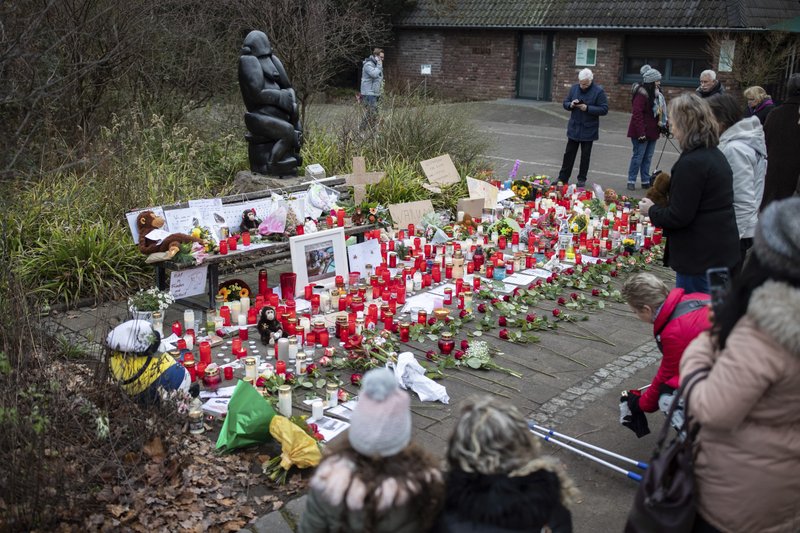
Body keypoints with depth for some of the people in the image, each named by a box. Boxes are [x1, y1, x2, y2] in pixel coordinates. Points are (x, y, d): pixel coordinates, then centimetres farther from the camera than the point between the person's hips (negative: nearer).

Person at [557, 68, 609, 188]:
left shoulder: (598, 91, -10)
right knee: (569, 153, 7)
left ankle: (582, 179, 18)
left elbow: (604, 109, -13)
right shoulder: (574, 88, 3)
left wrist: (587, 108, -21)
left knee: (585, 156, 7)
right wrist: (571, 105, -13)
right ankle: (562, 178, 13)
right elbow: (565, 103, 10)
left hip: (589, 130, -3)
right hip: (574, 128, 3)